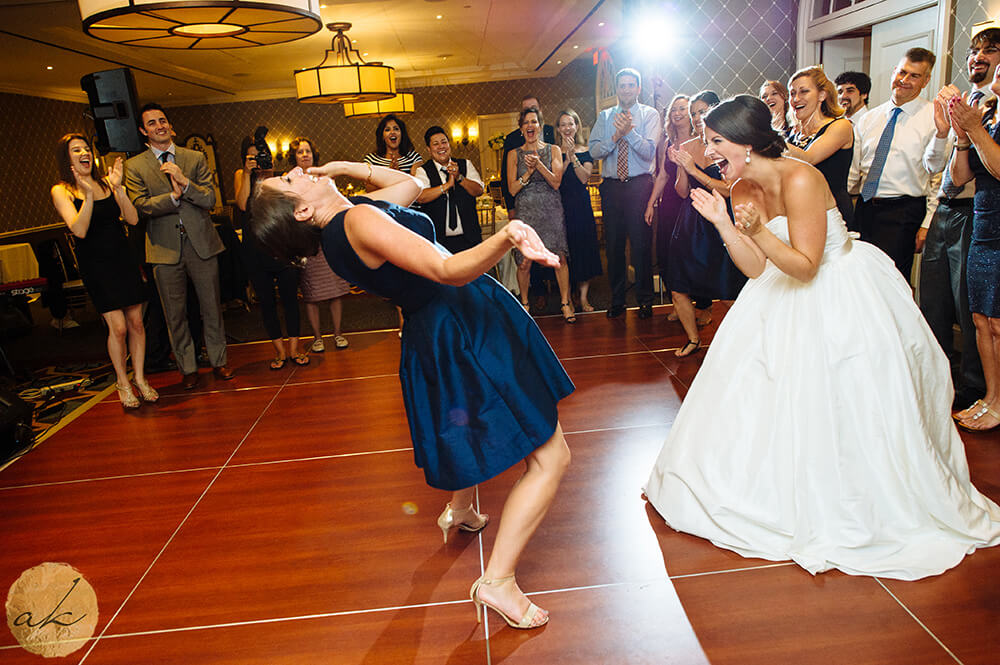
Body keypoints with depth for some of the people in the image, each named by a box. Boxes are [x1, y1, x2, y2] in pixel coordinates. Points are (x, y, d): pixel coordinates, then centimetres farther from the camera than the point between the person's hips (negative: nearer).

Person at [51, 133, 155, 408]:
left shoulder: (106, 182, 6)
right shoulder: (61, 191, -3)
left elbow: (133, 219, -5)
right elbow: (79, 230, -17)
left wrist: (118, 188, -16)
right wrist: (88, 195, -27)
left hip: (124, 259, 3)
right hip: (96, 265, -3)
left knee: (136, 322, 4)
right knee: (118, 327, -6)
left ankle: (140, 378, 19)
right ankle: (122, 381, 14)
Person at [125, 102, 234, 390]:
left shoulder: (195, 158, 6)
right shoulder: (135, 166, 4)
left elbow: (210, 200, -4)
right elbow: (141, 205, -8)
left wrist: (185, 182, -18)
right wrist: (173, 196, -17)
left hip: (201, 242, 1)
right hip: (166, 249, 0)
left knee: (212, 307, 8)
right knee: (175, 314, 7)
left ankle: (218, 361, 24)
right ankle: (187, 368, 21)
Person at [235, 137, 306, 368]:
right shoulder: (240, 176, 8)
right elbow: (243, 204, -7)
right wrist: (247, 173, -11)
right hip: (256, 249, 1)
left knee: (290, 297, -1)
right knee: (266, 300, 5)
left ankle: (293, 349, 10)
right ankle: (279, 350, 15)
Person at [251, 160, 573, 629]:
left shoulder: (353, 213, 7)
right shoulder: (359, 220, -23)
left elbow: (409, 184, 23)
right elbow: (449, 270, -32)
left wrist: (343, 167, 16)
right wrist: (505, 236, -48)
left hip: (446, 331, 10)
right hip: (464, 336, -10)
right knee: (551, 456, -5)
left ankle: (460, 511, 53)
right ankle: (498, 579, -1)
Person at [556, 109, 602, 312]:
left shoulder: (585, 151, 7)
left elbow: (585, 178, -7)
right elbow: (554, 181, -7)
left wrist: (573, 155, -15)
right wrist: (567, 158, -16)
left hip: (581, 204, 1)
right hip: (560, 204, -1)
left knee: (584, 246, -1)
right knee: (564, 248, 0)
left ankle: (584, 296, 4)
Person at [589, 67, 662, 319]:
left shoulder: (649, 114, 4)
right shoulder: (604, 116, 12)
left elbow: (649, 152, -9)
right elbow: (594, 151, 0)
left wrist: (629, 131, -20)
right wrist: (616, 136, -14)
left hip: (640, 185, -3)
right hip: (611, 186, 3)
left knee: (642, 243, -1)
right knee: (613, 244, 7)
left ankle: (645, 300, 13)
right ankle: (617, 300, 19)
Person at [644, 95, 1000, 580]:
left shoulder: (799, 180, -26)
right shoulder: (742, 189, -2)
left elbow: (805, 266, -25)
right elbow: (757, 268, -4)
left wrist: (759, 230, -38)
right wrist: (722, 222, -14)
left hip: (842, 297, -7)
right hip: (791, 298, 8)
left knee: (846, 407, -1)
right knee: (767, 391, 10)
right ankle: (785, 490, 30)